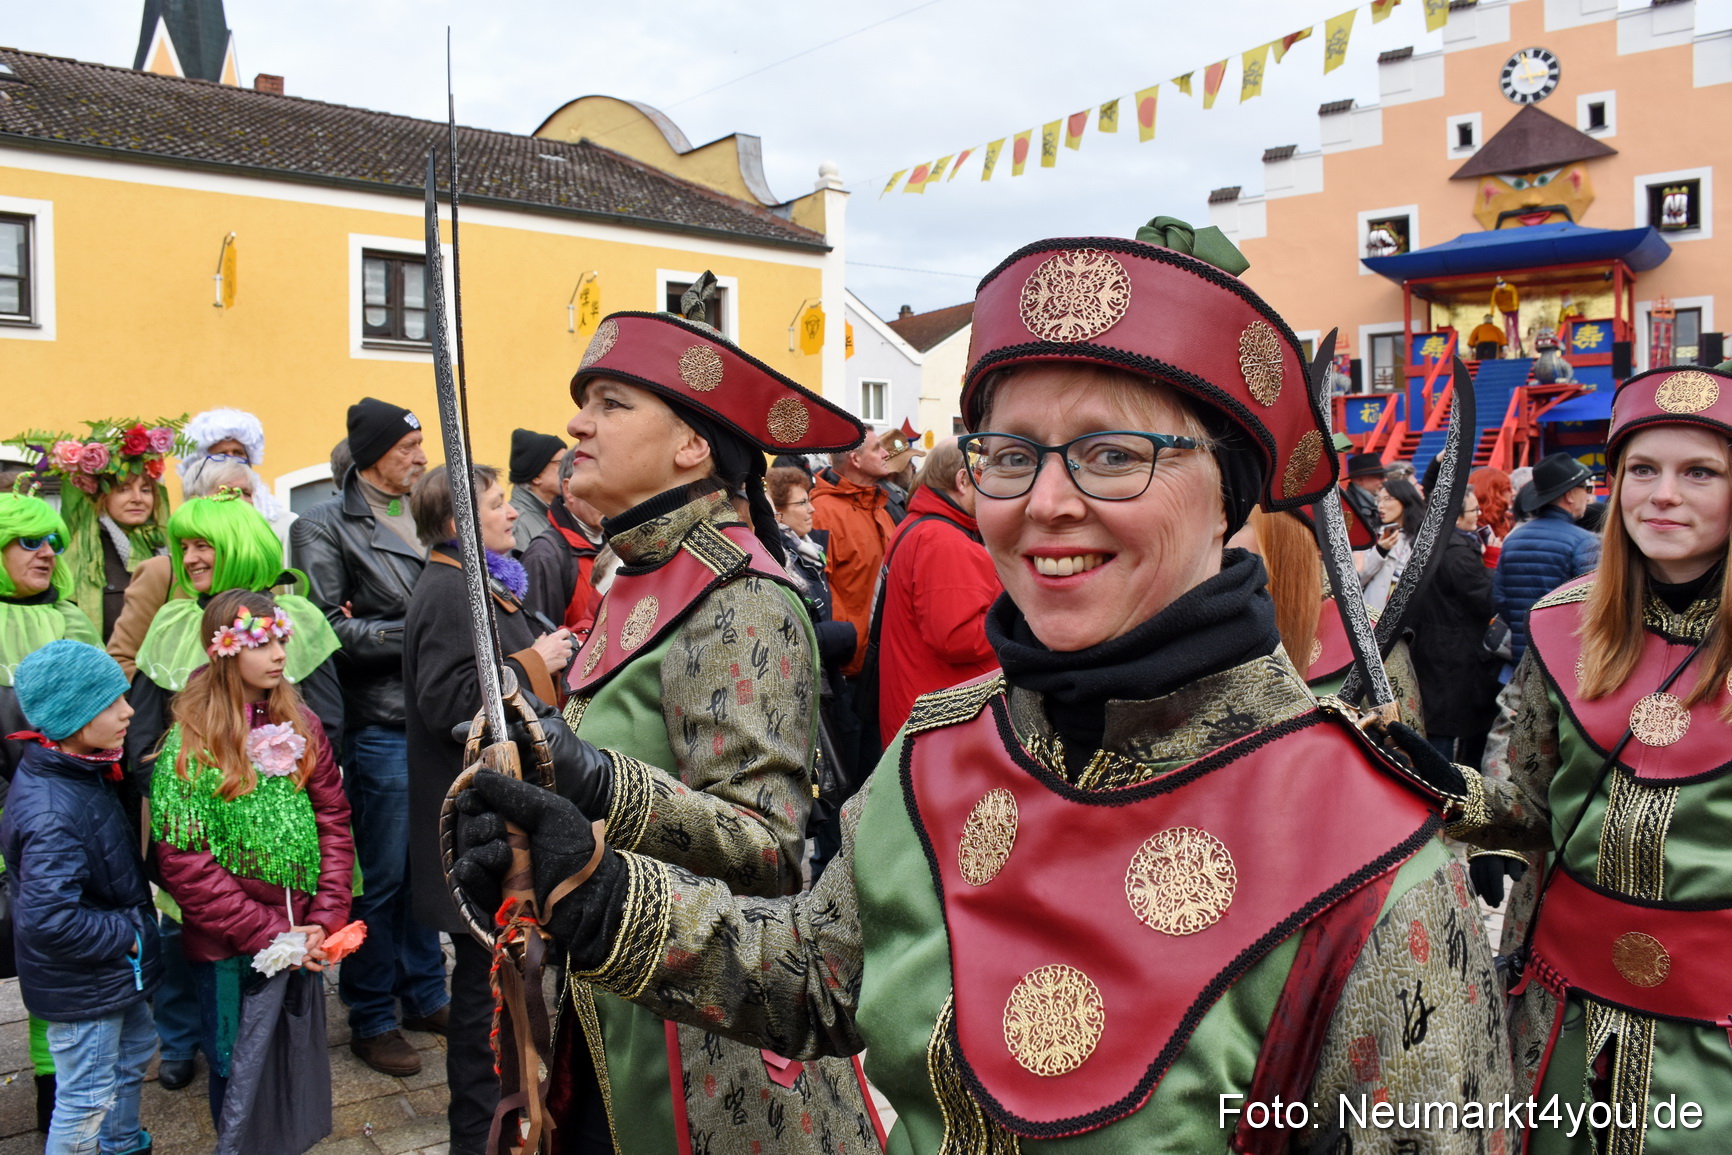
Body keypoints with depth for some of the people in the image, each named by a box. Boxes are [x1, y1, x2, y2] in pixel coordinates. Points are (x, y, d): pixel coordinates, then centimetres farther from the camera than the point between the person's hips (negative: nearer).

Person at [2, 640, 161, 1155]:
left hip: (114, 970, 10)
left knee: (134, 1049, 28)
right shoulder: (52, 815, -33)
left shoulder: (79, 771, -2)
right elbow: (49, 919, -35)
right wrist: (126, 937, -23)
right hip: (81, 985, -10)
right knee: (88, 1096, 8)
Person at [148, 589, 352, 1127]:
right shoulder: (189, 745, -12)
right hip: (227, 947, -3)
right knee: (236, 1068, 13)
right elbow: (186, 865, -14)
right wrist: (269, 933, -17)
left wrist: (325, 920, -9)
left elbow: (334, 823, 1)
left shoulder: (300, 724, 0)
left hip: (299, 937, 4)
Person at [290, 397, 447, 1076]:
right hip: (379, 723, -6)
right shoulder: (325, 526, -5)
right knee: (380, 877, 4)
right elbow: (332, 628, -13)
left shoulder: (423, 516, 13)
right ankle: (371, 1019, 19)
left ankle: (425, 995, 30)